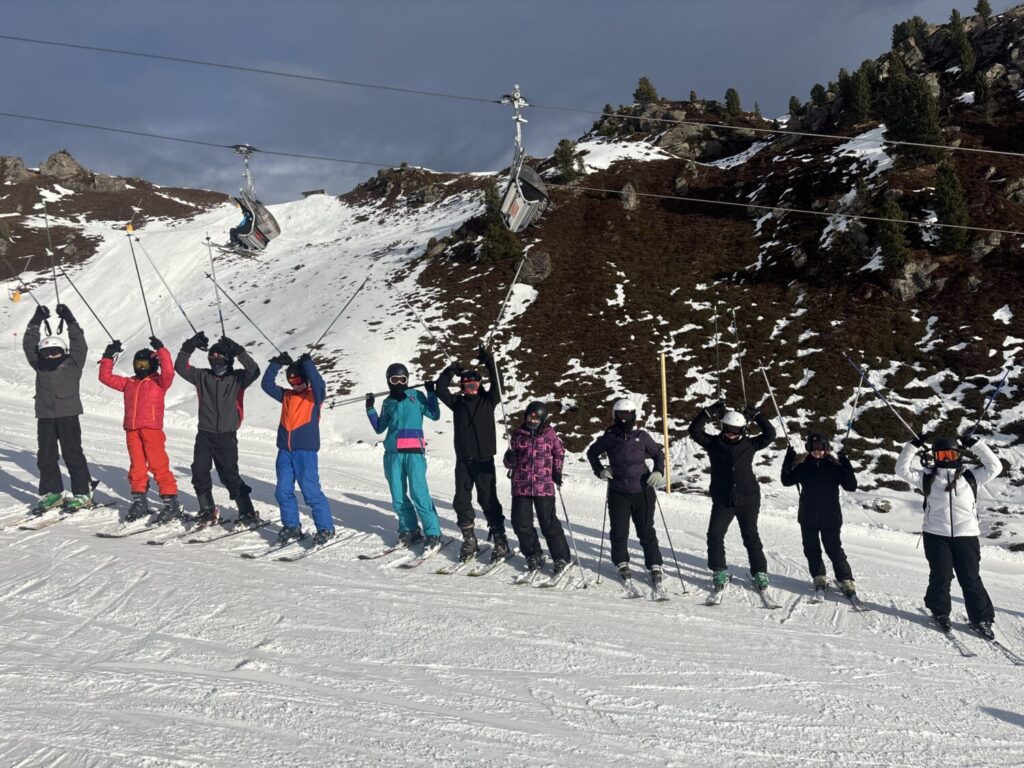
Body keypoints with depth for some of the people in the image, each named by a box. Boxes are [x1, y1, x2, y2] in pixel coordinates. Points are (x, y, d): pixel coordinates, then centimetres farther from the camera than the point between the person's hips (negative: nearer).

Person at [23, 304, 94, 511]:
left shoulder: (73, 365, 2)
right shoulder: (40, 366, 12)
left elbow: (79, 345, -7)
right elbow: (28, 345, 9)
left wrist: (70, 321, -9)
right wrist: (36, 322, 2)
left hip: (68, 414, -5)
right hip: (45, 415, 5)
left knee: (72, 453, -3)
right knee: (46, 455, 7)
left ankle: (83, 493, 4)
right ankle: (51, 492, 18)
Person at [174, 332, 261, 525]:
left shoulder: (237, 379, -2)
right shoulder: (202, 377, 7)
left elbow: (254, 371, -19)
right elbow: (180, 367, 1)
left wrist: (238, 351, -28)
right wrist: (189, 347, -12)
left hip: (226, 436, -4)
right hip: (204, 435, 4)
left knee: (229, 475, -6)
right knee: (199, 472, 1)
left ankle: (248, 513, 2)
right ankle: (208, 511, 17)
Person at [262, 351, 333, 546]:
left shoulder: (315, 395, 0)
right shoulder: (286, 396, 15)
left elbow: (318, 383, -20)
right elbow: (266, 384, 12)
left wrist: (308, 363, -11)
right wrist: (276, 363, 5)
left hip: (305, 451, -6)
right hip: (285, 451, 6)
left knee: (311, 491, -7)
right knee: (283, 492, 7)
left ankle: (326, 528, 3)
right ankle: (291, 527, 21)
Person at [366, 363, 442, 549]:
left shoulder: (416, 396, 8)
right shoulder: (388, 402, 18)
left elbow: (434, 415, 2)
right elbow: (379, 428, 21)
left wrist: (431, 393, -4)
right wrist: (370, 409, 11)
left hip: (414, 452, -4)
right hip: (393, 453, 4)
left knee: (419, 493, -13)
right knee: (398, 496, 3)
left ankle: (433, 533, -8)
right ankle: (409, 530, 18)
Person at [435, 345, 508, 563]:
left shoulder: (488, 400, 3)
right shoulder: (458, 403, 10)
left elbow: (496, 384, -10)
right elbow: (440, 389, 5)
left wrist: (489, 362, -16)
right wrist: (451, 371, -1)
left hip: (484, 460, -4)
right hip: (463, 460, 4)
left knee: (488, 501, -4)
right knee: (461, 501, 4)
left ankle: (501, 542, 3)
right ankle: (469, 540, 16)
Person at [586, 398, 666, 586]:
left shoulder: (642, 436, 1)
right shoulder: (609, 438, 1)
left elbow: (659, 454, 13)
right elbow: (591, 452, 17)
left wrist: (658, 471, -3)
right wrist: (600, 471, 5)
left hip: (642, 491, 0)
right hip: (618, 492, 0)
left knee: (646, 531, 3)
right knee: (619, 532, 3)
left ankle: (655, 566, 12)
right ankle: (622, 563, 23)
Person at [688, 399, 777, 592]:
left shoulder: (749, 444, 4)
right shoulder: (714, 443, 1)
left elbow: (770, 434, 0)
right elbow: (694, 431, -8)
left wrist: (756, 415, -4)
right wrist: (710, 413, -15)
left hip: (748, 499, 0)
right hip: (722, 500, 0)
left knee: (751, 536, 5)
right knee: (715, 535, -5)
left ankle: (760, 572, 16)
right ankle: (719, 571, 11)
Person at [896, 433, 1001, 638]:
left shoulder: (970, 476, 9)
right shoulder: (928, 477, 6)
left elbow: (994, 467, 4)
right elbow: (902, 469, 1)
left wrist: (975, 444, 0)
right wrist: (913, 445, -4)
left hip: (966, 535, 1)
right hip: (936, 535, 0)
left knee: (971, 579, 3)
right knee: (940, 577, 2)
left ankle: (981, 618, 14)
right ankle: (940, 613, 22)